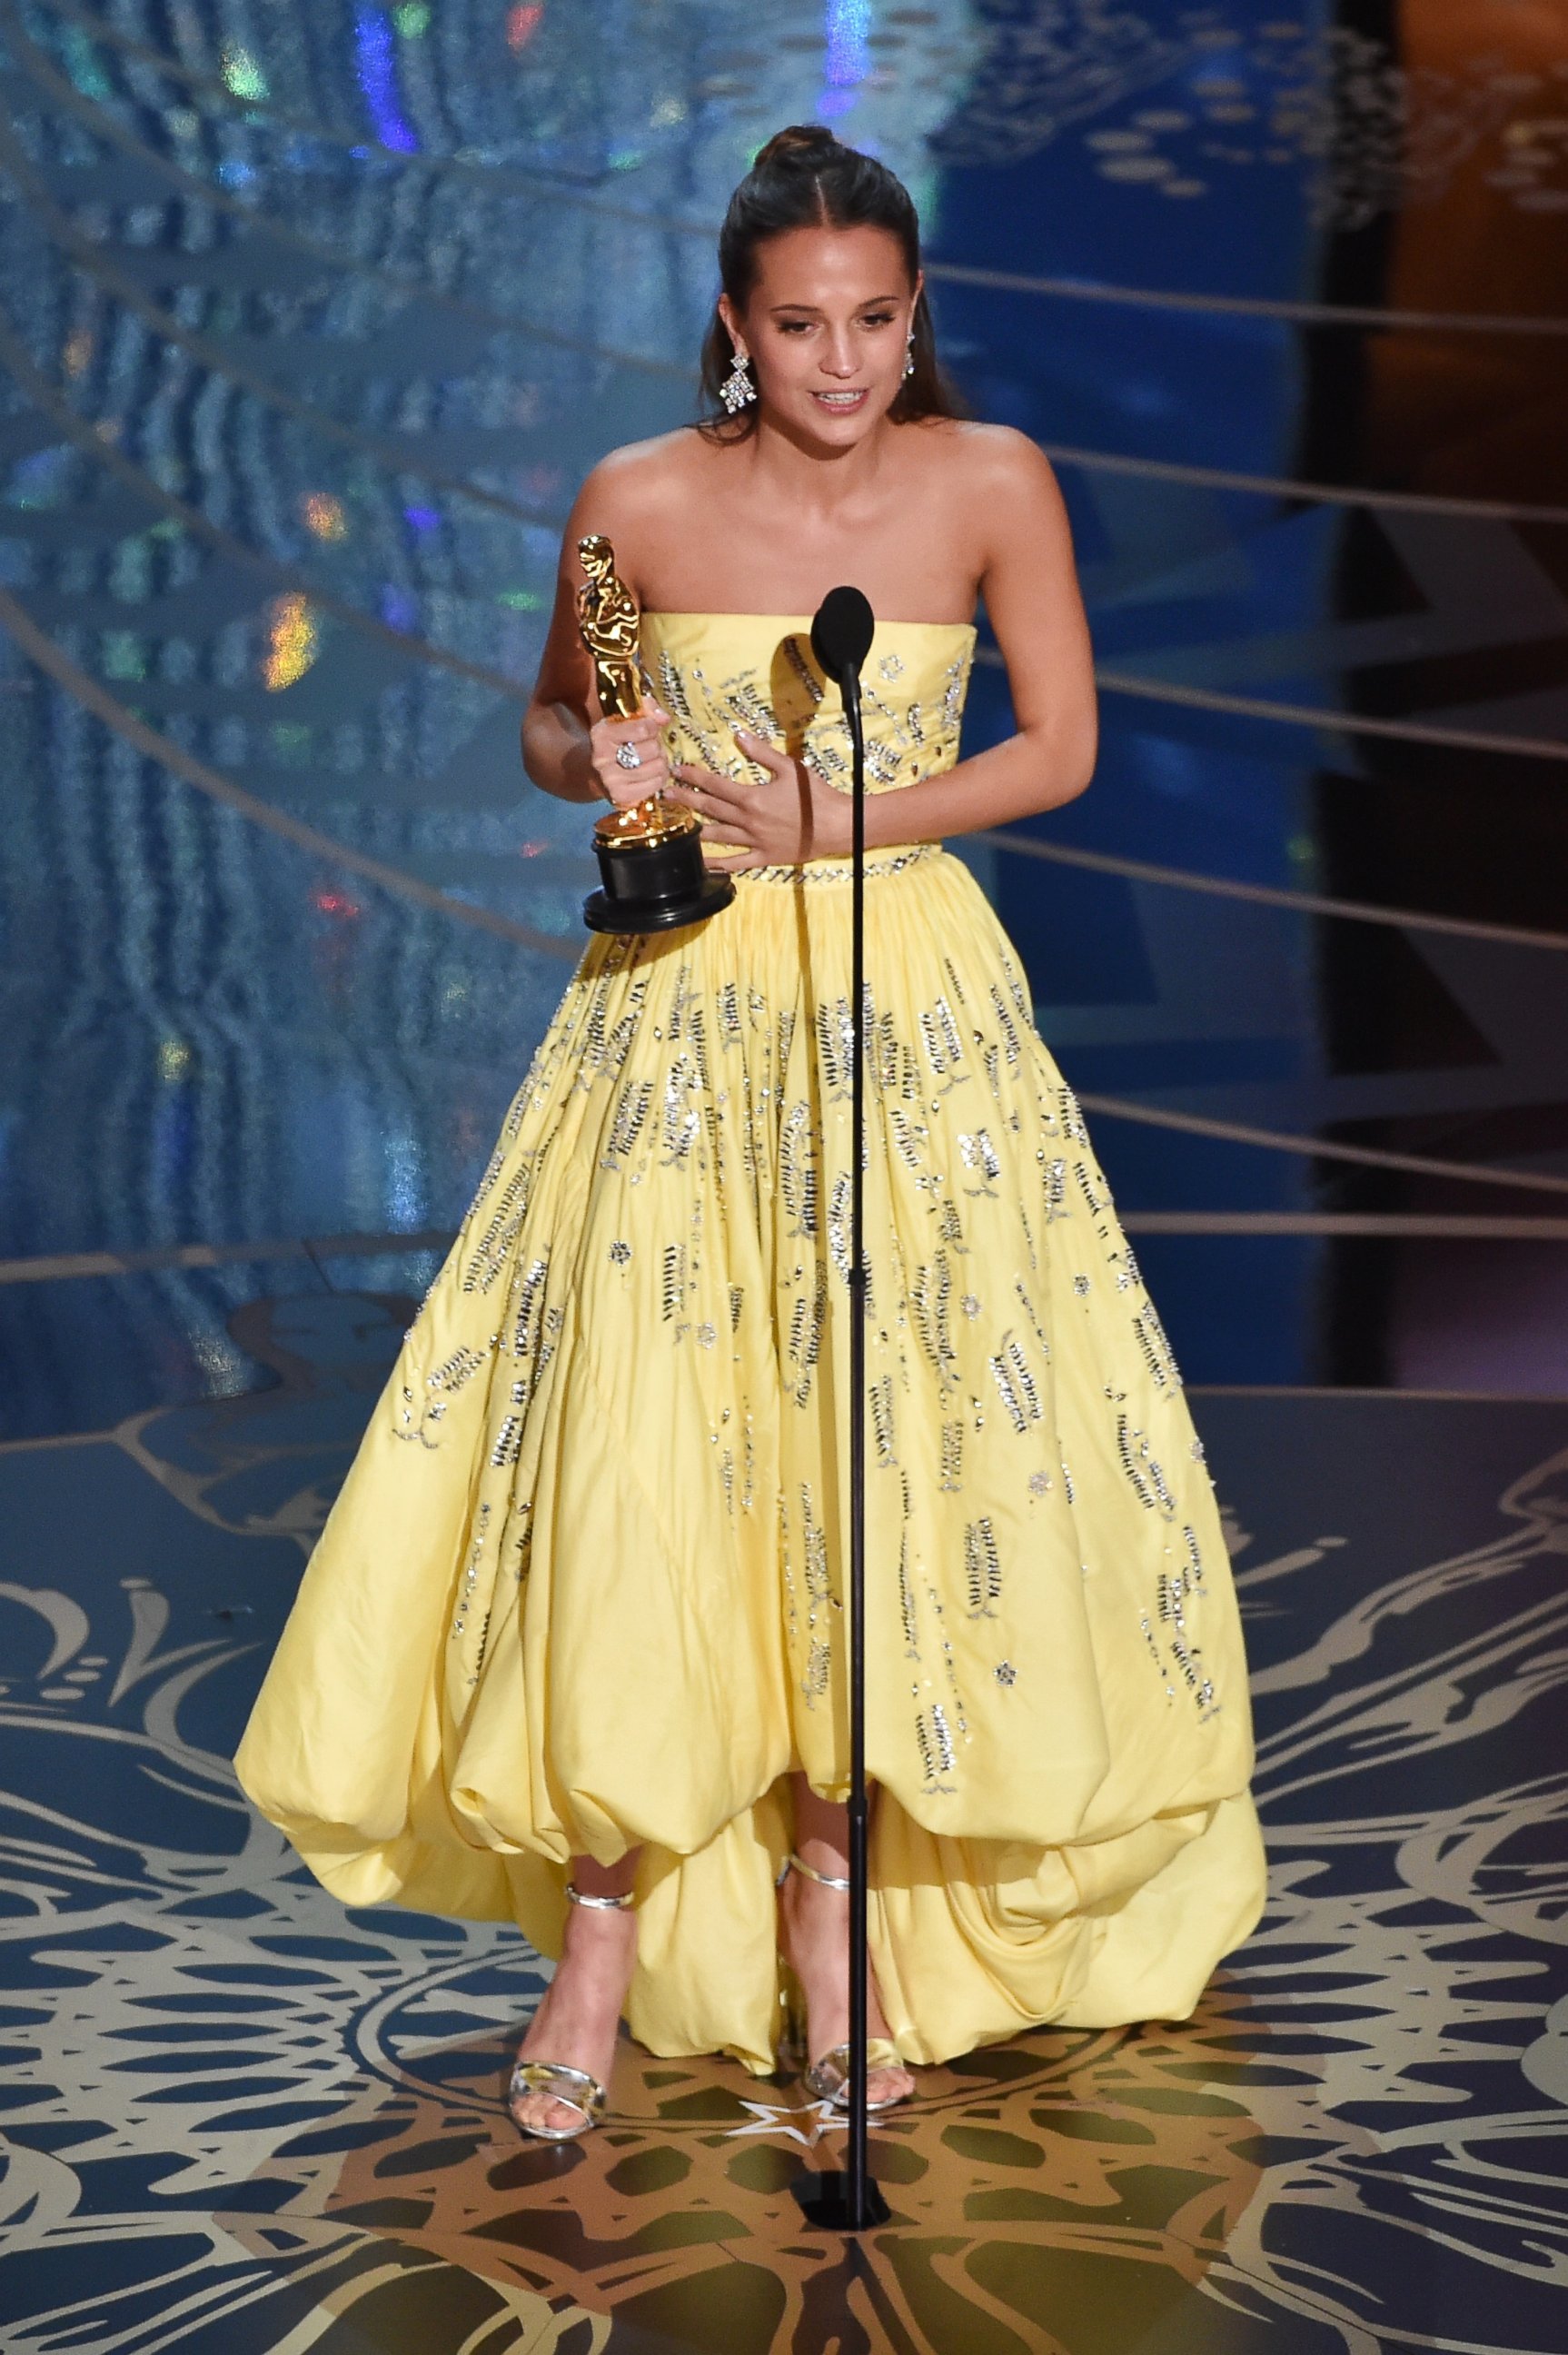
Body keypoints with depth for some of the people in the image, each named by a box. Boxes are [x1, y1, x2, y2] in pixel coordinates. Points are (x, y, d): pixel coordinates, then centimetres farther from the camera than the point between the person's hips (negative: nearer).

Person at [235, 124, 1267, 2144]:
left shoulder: (991, 484, -4)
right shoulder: (641, 500, -4)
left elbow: (1061, 750, 1)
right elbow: (549, 725, 10)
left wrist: (836, 820, -12)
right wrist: (595, 760, -13)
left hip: (911, 1006, 1)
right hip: (682, 1008, 0)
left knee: (882, 1449, -1)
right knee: (629, 1447, -7)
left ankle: (828, 1892, 15)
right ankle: (606, 1921, 3)